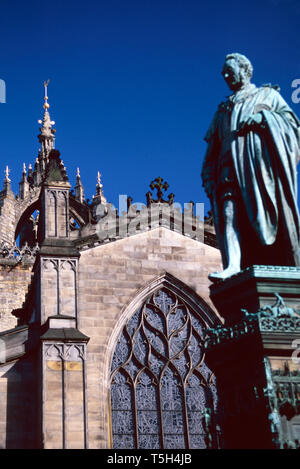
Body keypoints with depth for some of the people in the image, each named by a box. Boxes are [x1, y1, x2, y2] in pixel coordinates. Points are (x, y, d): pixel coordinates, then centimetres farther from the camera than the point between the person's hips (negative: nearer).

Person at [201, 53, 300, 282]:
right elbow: (213, 147, 23)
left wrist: (263, 117, -8)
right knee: (229, 212, -20)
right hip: (232, 166, 3)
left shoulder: (267, 94, 22)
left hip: (261, 161, -3)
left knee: (271, 215, -14)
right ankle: (233, 265, -34)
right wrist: (210, 179, 9)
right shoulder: (223, 110, 30)